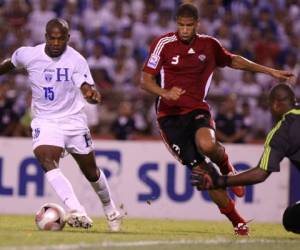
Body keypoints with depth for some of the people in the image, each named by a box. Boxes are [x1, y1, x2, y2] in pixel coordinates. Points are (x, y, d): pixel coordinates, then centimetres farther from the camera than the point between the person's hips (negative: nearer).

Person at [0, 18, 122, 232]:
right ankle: (77, 212, -37)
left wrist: (93, 95, -49)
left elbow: (88, 90, -27)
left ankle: (111, 211, 38)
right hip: (45, 122, 0)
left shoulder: (76, 60, -16)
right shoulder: (28, 55, -9)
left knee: (92, 173, 12)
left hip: (74, 120, 0)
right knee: (47, 162, -28)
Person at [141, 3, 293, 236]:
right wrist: (164, 93, -24)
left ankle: (226, 166, 1)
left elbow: (233, 60, 24)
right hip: (170, 116, -1)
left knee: (206, 145, -35)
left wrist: (270, 71, 23)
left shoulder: (209, 45, 5)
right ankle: (236, 220, 2)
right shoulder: (164, 44, -4)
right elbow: (146, 80, -4)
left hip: (197, 110, 1)